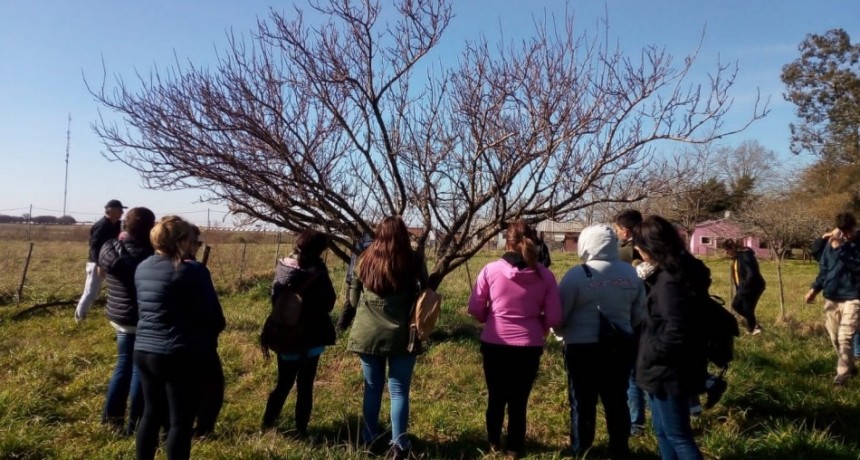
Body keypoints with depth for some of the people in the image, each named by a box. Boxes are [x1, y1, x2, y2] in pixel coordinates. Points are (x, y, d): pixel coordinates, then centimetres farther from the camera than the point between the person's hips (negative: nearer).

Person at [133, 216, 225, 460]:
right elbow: (213, 316, -11)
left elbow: (145, 308, 14)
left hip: (144, 351, 7)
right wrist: (210, 335, 8)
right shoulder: (193, 271, -15)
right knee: (180, 422, 6)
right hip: (181, 356, -7)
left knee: (151, 413, 21)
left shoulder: (142, 268, 7)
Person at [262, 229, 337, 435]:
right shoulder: (318, 273, -18)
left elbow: (275, 300, 3)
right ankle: (301, 428, 15)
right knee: (305, 386, 10)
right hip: (312, 338, -3)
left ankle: (268, 421, 23)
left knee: (284, 383, 20)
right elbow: (328, 304, -9)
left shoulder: (283, 268, -6)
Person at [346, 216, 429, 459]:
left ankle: (369, 439, 26)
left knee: (372, 388, 15)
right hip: (401, 335, -2)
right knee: (399, 390, 5)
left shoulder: (366, 259, 1)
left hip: (367, 334, 3)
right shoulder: (414, 261, -7)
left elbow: (353, 297, 8)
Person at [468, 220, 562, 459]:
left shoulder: (490, 270, -11)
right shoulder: (544, 275, -8)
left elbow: (475, 308, -5)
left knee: (496, 397, 20)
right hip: (529, 347, 0)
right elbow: (554, 317, -5)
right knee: (519, 400, 16)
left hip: (494, 344, 0)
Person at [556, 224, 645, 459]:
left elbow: (559, 314, -10)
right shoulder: (630, 273, -1)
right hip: (621, 345, 5)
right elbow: (640, 314, 9)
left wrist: (562, 332, 10)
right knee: (617, 399, 17)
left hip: (582, 347, -4)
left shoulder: (577, 274, -17)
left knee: (583, 400, 10)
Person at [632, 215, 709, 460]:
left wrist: (651, 353, -13)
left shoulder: (670, 279, -23)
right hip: (668, 369, 10)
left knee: (677, 436, 3)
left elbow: (675, 331, -28)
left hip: (669, 371, -10)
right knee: (663, 430, 21)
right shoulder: (681, 271, 8)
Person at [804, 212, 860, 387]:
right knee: (835, 338, 12)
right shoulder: (831, 243, 4)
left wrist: (839, 248, -29)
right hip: (830, 297, 5)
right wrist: (815, 289, 7)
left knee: (845, 338, -9)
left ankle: (843, 374, 1)